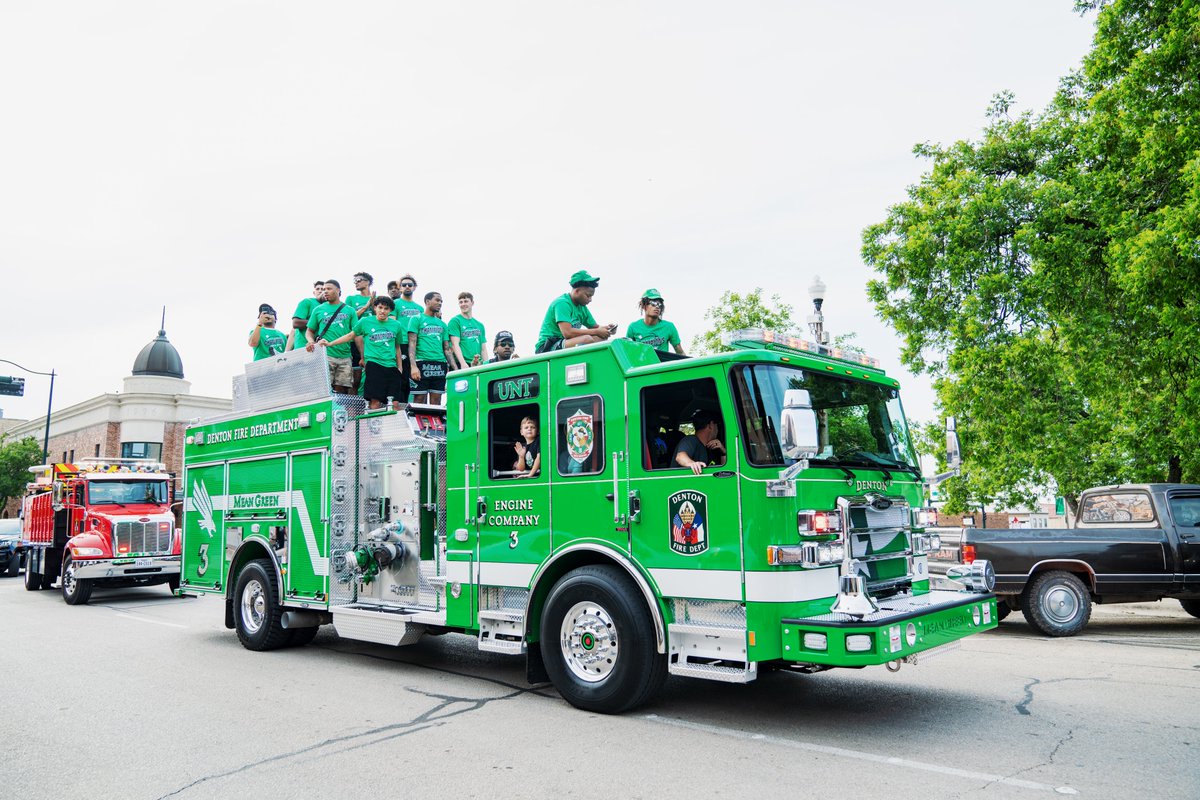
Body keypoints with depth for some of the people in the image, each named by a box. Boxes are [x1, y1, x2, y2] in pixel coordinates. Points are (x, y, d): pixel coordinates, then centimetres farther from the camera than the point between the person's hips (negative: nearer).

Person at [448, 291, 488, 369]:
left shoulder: (479, 325, 20)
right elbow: (455, 344, -7)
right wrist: (463, 363, -19)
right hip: (462, 365, -5)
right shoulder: (455, 321, 3)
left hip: (478, 365, 5)